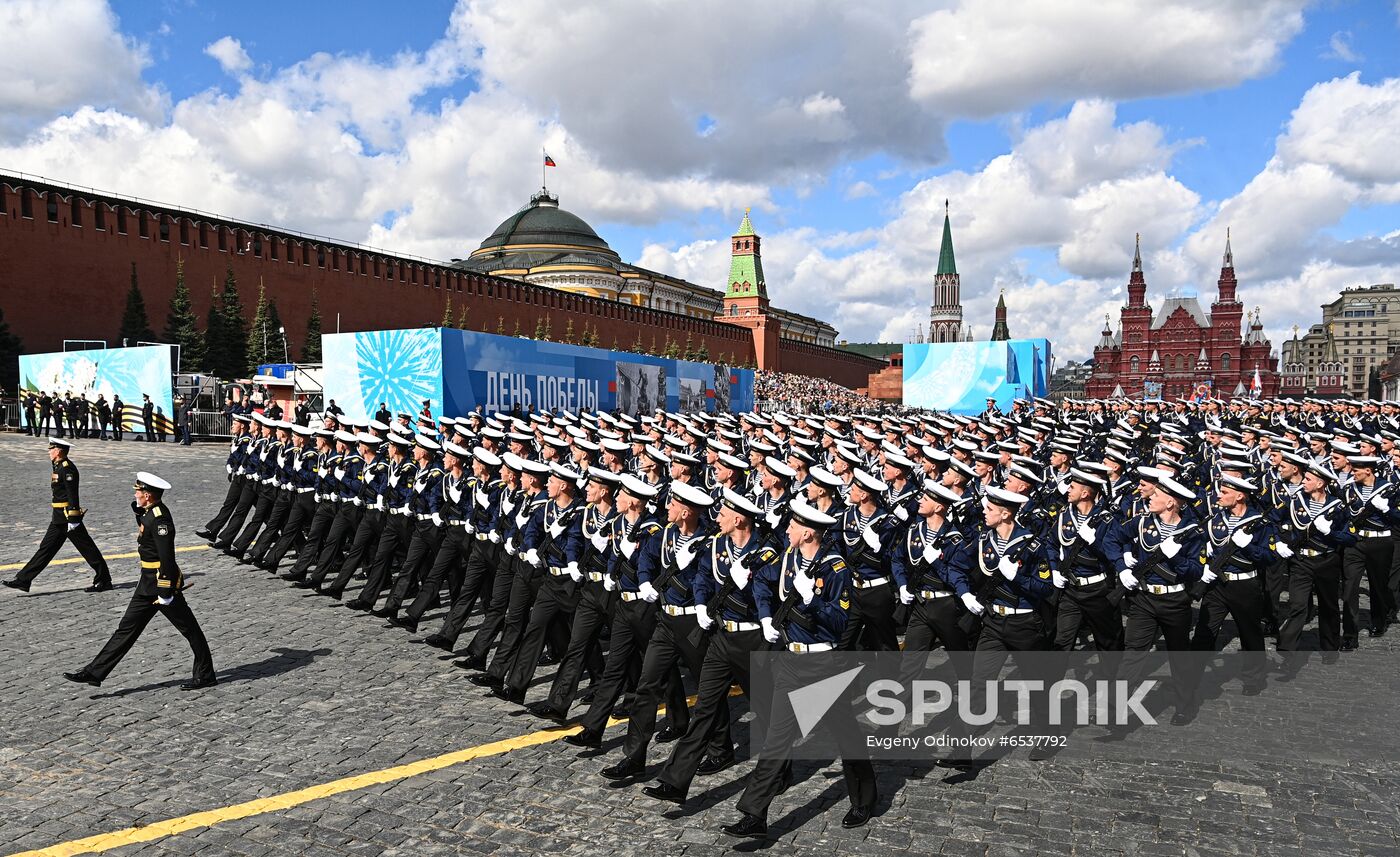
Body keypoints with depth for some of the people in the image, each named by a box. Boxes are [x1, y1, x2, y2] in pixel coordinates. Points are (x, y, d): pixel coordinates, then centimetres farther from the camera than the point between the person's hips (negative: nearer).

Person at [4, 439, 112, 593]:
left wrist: (73, 519, -24)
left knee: (87, 549, -3)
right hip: (59, 518, 10)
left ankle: (104, 581, 3)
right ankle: (23, 580, 13)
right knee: (46, 548, 10)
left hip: (68, 516, -10)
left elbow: (72, 495, -21)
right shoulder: (59, 467, 15)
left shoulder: (67, 468, -16)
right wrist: (56, 514, 25)